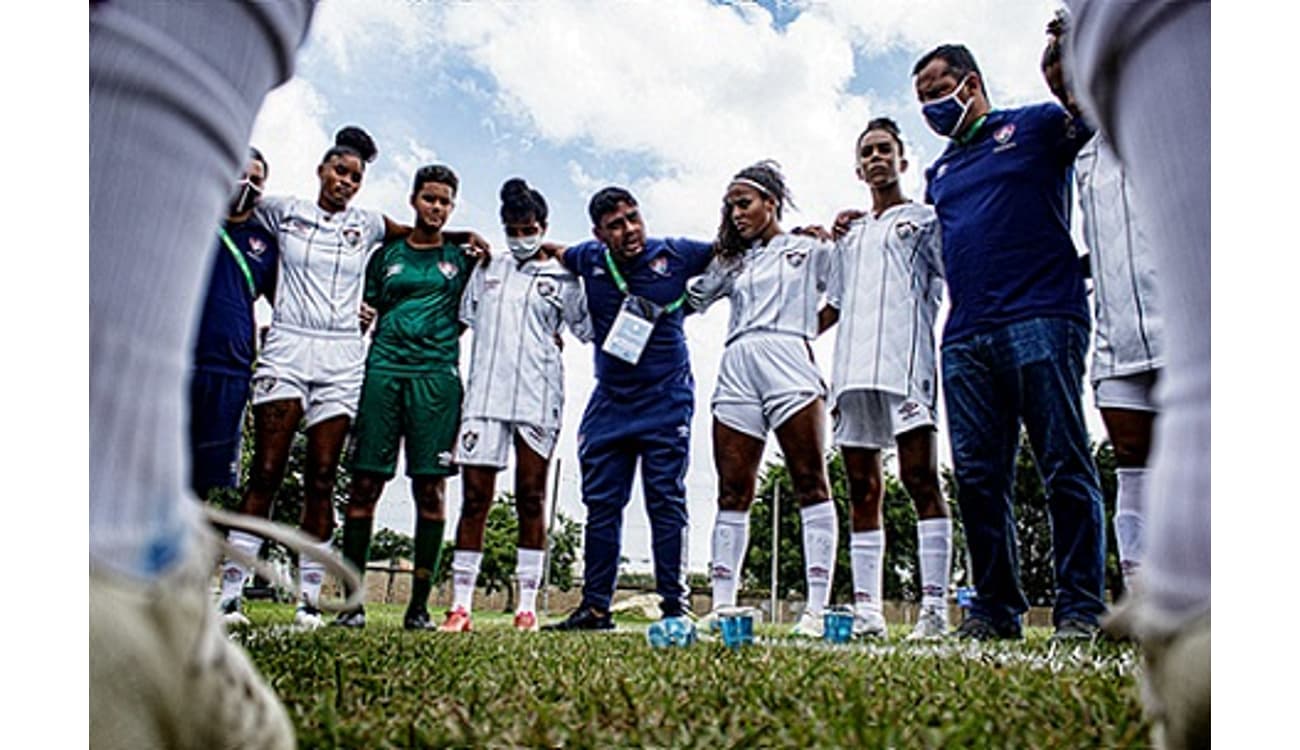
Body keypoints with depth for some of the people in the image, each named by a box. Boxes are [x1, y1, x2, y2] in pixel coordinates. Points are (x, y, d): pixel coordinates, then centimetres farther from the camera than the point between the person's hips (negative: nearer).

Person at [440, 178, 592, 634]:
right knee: (475, 498, 0)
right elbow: (463, 320, 22)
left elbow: (590, 330, 13)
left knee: (531, 498, 2)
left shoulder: (562, 279, 11)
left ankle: (527, 606, 8)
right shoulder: (487, 270, 18)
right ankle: (460, 605, 6)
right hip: (484, 394, 2)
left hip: (537, 398, -1)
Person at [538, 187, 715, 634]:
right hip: (609, 403, 4)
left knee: (666, 503, -3)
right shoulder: (590, 259, 5)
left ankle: (674, 607, 4)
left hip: (666, 401, -3)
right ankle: (595, 608, 15)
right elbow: (554, 252, 28)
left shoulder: (675, 255, -3)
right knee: (601, 504, 6)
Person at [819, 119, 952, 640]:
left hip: (905, 361, -5)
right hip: (851, 367, 5)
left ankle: (934, 605, -10)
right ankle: (866, 610, 4)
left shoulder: (925, 220, 14)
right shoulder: (849, 235, 28)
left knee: (920, 478, -12)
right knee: (862, 490, 2)